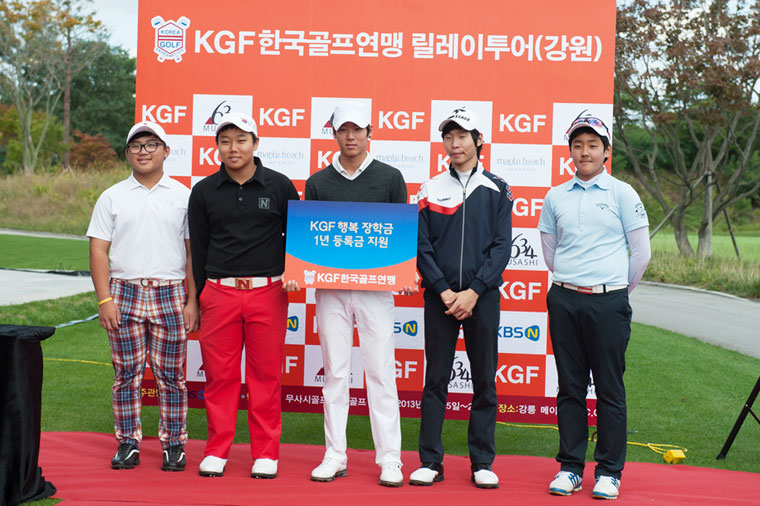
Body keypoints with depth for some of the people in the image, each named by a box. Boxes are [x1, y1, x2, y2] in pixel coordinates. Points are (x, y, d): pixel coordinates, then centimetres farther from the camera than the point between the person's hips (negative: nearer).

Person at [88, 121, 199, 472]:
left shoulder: (183, 195, 8)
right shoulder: (112, 197, 9)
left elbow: (194, 252, 6)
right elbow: (98, 251, 5)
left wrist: (192, 301, -1)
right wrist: (105, 300, -4)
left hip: (171, 293, -1)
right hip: (124, 291, 1)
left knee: (171, 375, 3)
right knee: (127, 373, 4)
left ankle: (174, 444, 13)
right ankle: (128, 443, 15)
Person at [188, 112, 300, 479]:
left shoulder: (279, 186, 5)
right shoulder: (204, 191, 9)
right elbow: (198, 248, 11)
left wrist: (288, 277, 0)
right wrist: (198, 297, 9)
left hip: (268, 293, -1)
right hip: (219, 293, 1)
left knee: (265, 374, 4)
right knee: (220, 375, 4)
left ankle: (266, 453, 15)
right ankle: (217, 451, 18)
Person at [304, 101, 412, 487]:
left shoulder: (390, 178, 6)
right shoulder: (317, 183, 11)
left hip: (376, 286, -2)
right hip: (330, 287, 2)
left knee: (381, 372, -1)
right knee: (335, 372, 6)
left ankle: (389, 459, 6)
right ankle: (335, 456, 14)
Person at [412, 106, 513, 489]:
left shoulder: (496, 190, 6)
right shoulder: (430, 190, 7)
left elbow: (502, 246, -1)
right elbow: (422, 247, 2)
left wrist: (473, 292, -11)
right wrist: (445, 292, -9)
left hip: (483, 296, 0)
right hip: (439, 296, 0)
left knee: (485, 381, 4)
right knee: (435, 379, 3)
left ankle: (482, 463, 14)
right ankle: (430, 462, 11)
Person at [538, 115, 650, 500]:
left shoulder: (622, 193, 2)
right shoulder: (555, 197, 10)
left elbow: (641, 252, 4)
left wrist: (620, 288, 11)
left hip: (608, 301, -2)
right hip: (563, 300, 3)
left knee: (610, 389, 1)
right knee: (570, 387, 7)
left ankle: (609, 471, 11)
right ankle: (570, 468, 16)